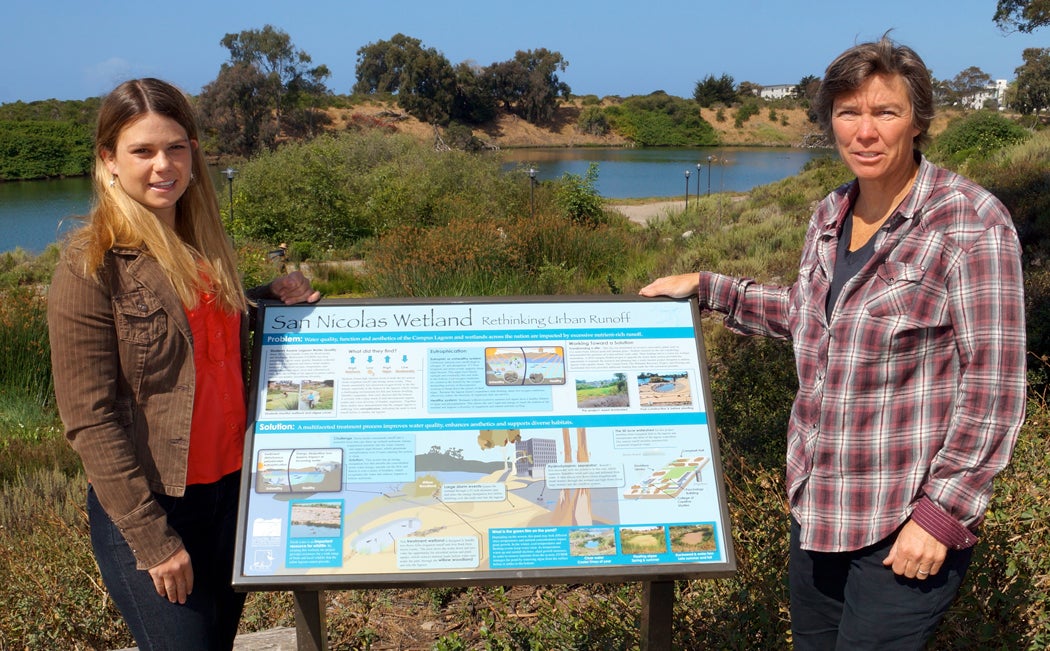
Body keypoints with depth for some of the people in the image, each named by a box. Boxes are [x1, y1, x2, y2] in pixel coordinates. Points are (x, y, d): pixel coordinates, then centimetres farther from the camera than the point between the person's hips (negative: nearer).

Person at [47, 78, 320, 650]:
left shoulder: (203, 243, 7)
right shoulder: (92, 265, -13)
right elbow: (89, 419, -15)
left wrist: (268, 298, 6)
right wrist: (151, 537, -16)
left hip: (230, 487, 7)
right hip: (147, 504, -6)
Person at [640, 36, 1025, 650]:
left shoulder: (970, 222, -16)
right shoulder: (831, 214, 6)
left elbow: (994, 386, -17)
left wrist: (943, 512, -18)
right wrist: (707, 288, 19)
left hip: (909, 522, -7)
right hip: (819, 504, 7)